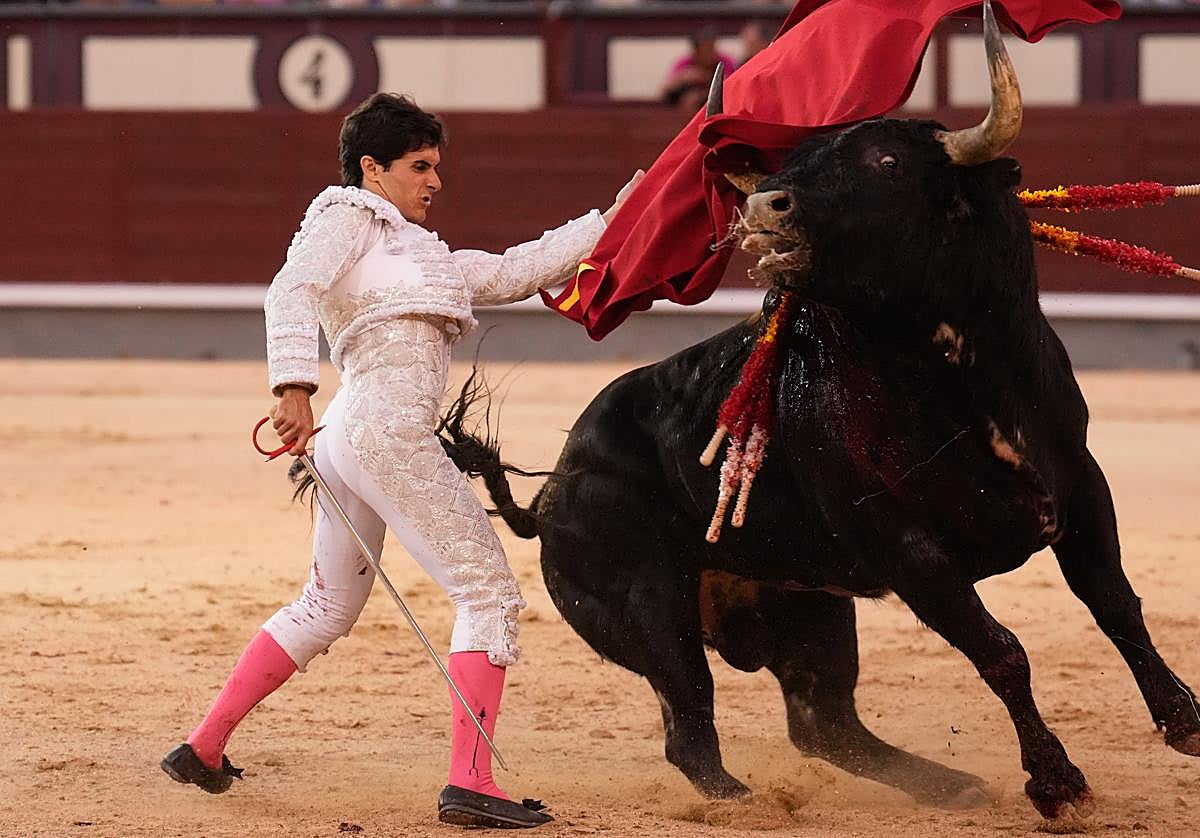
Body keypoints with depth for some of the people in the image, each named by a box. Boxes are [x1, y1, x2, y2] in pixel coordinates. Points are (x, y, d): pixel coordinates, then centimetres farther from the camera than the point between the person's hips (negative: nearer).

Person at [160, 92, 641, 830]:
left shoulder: (423, 255, 28)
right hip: (390, 430, -10)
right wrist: (296, 385, -26)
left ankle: (204, 749, 24)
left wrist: (609, 222, 27)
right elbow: (293, 290, -13)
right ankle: (471, 782, -15)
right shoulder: (347, 214, 3)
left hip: (348, 438, 10)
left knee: (327, 610, 21)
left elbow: (517, 272, 28)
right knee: (490, 593, -8)